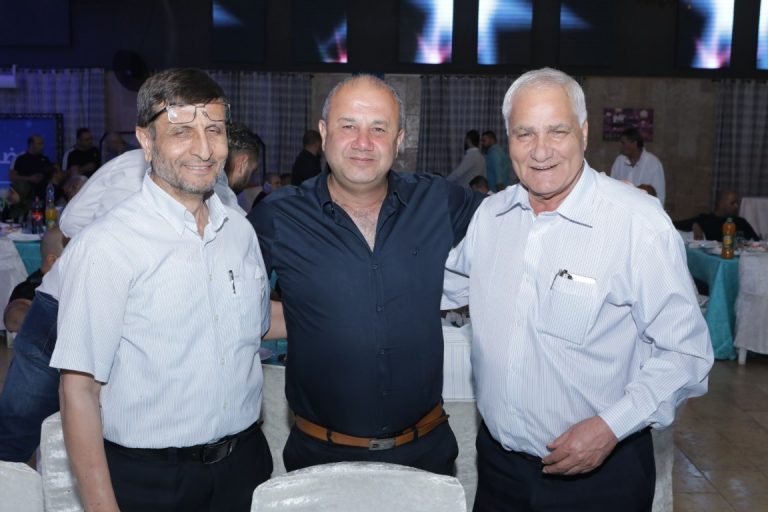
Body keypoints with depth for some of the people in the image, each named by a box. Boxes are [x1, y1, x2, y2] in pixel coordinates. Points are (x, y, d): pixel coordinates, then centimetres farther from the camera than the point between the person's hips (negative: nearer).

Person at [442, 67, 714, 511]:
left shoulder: (640, 223, -17)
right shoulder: (489, 214, 0)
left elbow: (685, 353, -13)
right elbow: (449, 286, 16)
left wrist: (611, 426, -20)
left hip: (600, 468, -4)